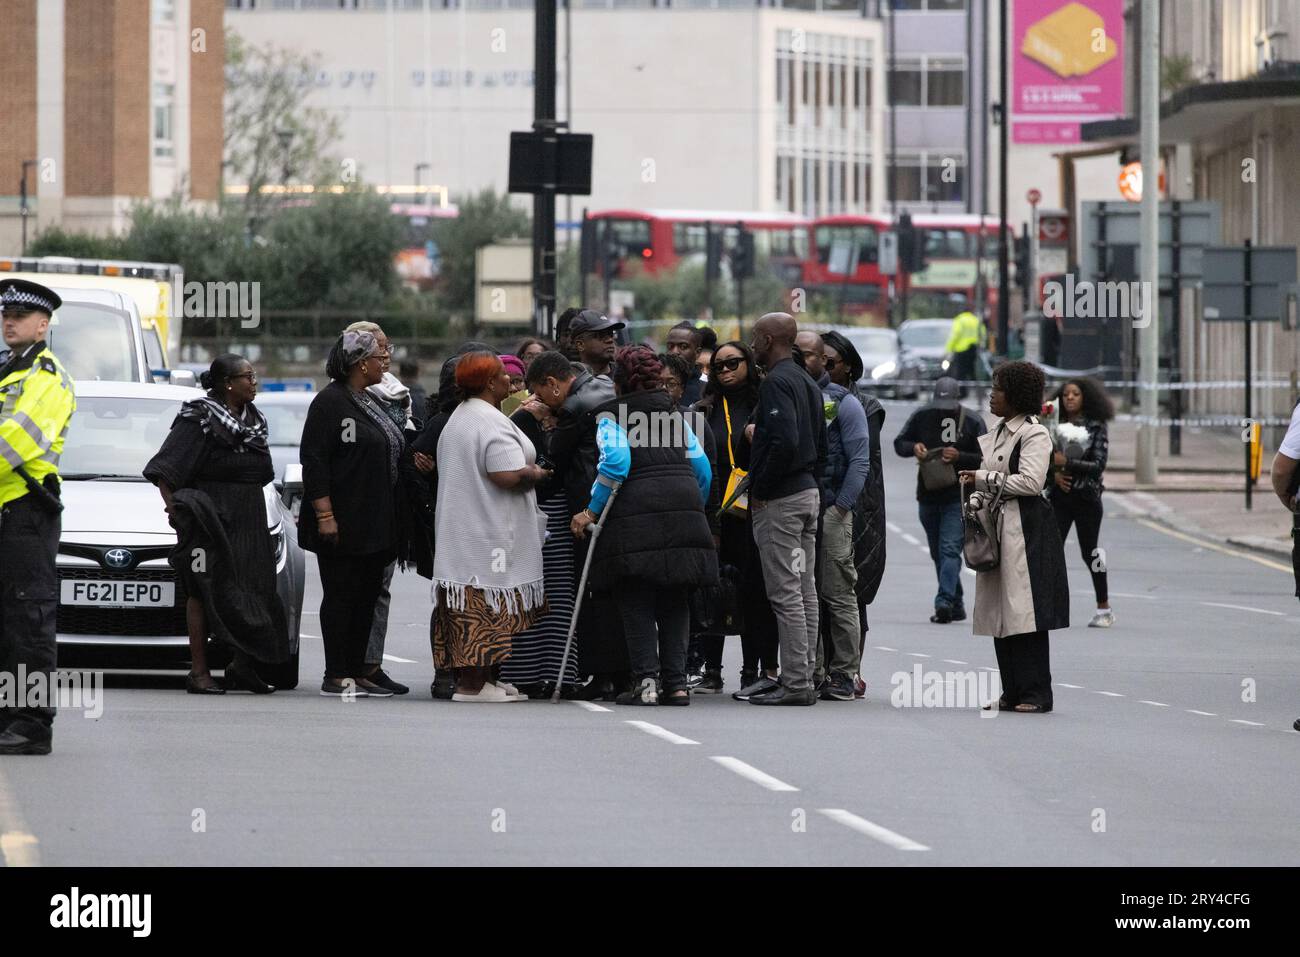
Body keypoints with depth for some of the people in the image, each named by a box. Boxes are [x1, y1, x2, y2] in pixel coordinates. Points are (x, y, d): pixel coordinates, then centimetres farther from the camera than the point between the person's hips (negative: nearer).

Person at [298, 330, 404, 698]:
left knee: (366, 597, 9)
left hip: (373, 526, 9)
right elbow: (314, 461, -16)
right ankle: (336, 677, -3)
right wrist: (324, 515, -21)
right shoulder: (329, 403, -11)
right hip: (342, 523, -9)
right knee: (341, 596, -5)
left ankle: (357, 673, 14)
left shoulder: (370, 403, 17)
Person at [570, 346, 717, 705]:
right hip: (684, 511, 5)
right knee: (674, 602, 11)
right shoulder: (675, 415, 19)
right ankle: (676, 682, 6)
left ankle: (645, 681, -6)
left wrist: (591, 511, -9)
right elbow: (702, 467, 15)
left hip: (635, 515, -5)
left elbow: (615, 462, -14)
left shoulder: (612, 417, 2)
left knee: (636, 602, 1)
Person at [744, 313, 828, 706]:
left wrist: (760, 490, -17)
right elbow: (821, 445, 18)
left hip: (779, 500, -10)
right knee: (805, 591, 11)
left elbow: (784, 441, -26)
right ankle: (804, 679, 13)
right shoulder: (808, 383, 16)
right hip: (809, 493, 10)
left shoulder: (776, 383, -14)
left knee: (785, 593, -9)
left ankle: (795, 683, -10)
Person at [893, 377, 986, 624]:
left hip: (959, 497, -5)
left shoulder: (973, 421, -5)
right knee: (938, 554, 12)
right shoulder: (921, 416, 2)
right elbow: (899, 443, 10)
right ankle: (957, 605, 22)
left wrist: (959, 457, -21)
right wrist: (913, 448, -12)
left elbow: (986, 459, -4)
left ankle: (944, 603, -25)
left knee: (949, 549, -17)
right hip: (928, 496, 5)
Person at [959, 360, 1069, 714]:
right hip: (996, 530, 9)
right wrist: (976, 502, 7)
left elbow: (1031, 482, -18)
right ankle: (1012, 693, 12)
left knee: (1025, 614, -10)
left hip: (1025, 530, -9)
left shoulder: (1034, 434, -8)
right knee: (1000, 615, 8)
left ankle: (1036, 694, -8)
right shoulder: (995, 435, 19)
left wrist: (985, 478, -14)